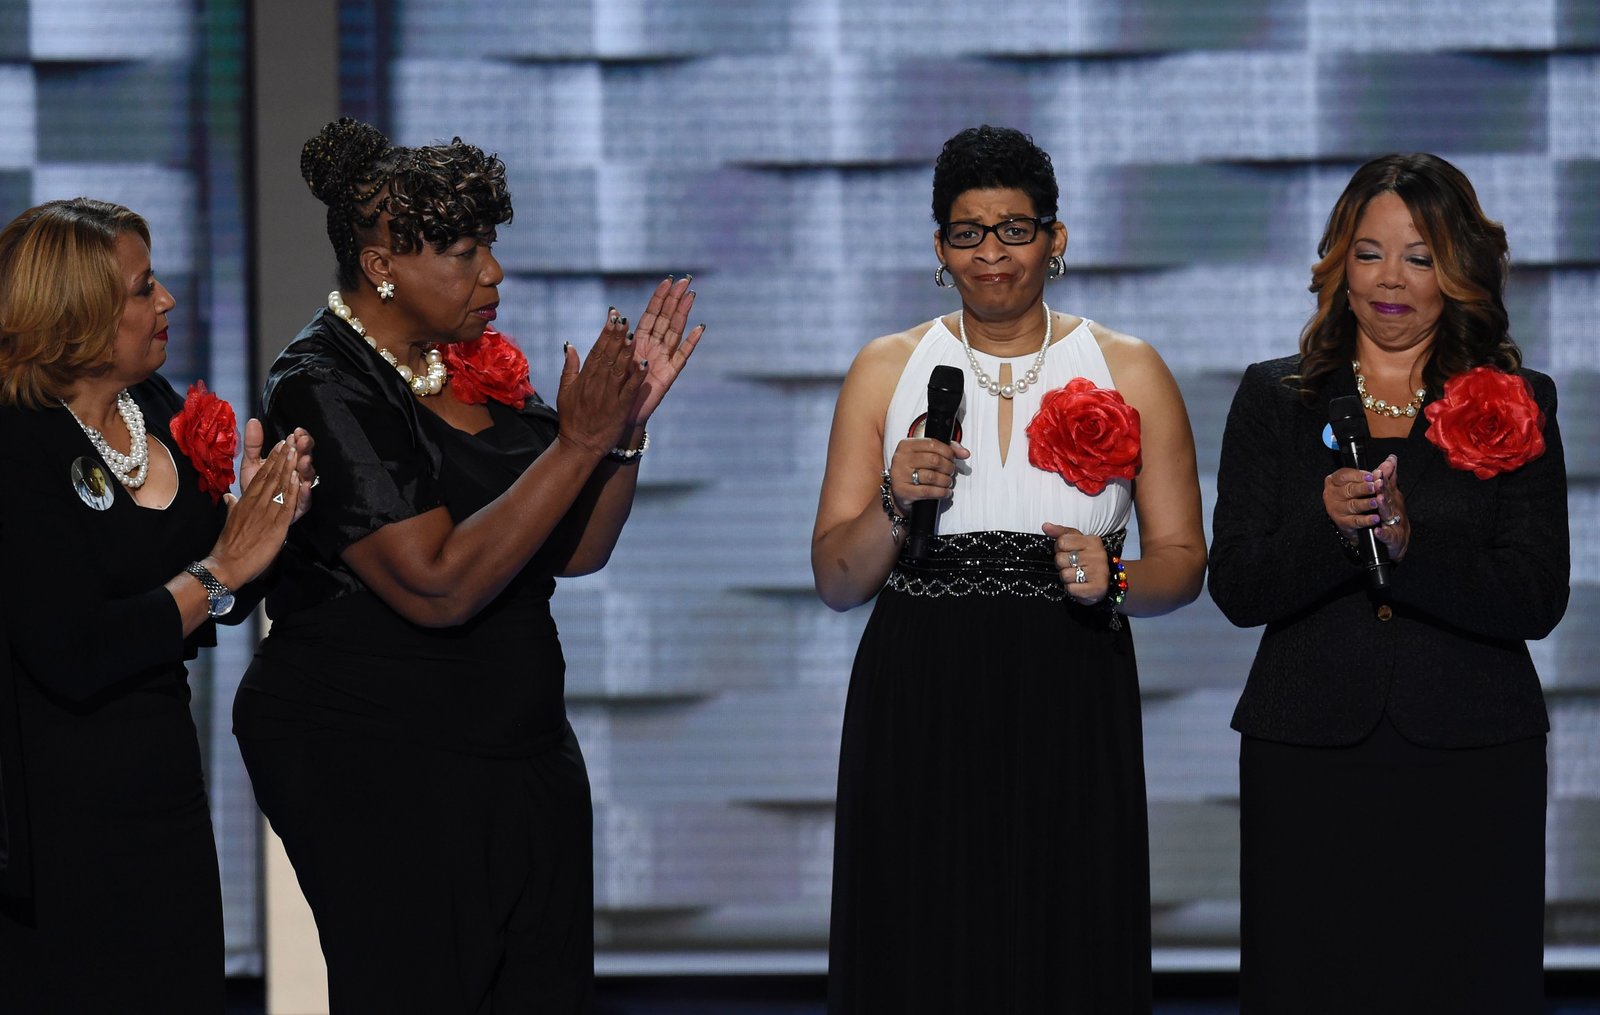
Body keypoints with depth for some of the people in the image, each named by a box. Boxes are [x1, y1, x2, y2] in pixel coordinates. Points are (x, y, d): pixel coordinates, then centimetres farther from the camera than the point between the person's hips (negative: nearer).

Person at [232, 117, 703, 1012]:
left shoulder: (478, 367, 9)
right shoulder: (323, 393, -14)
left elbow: (575, 552, 13)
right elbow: (438, 587, -23)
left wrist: (627, 426, -3)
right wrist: (578, 443, -21)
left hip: (520, 754, 7)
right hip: (380, 767, -7)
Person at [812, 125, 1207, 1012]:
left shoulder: (1129, 373, 7)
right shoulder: (884, 371, 8)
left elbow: (1182, 560, 8)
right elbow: (836, 581, 7)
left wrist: (1114, 582, -13)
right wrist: (895, 505, -12)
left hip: (1070, 714, 0)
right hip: (918, 711, 0)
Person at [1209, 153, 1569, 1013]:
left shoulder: (1514, 407, 6)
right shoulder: (1274, 400, 8)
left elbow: (1539, 600, -5)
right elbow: (1237, 589, 0)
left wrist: (1408, 542, -20)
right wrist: (1329, 527, -19)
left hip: (1470, 757, 0)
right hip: (1309, 755, 1)